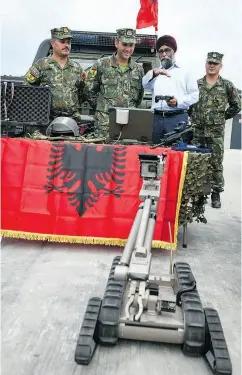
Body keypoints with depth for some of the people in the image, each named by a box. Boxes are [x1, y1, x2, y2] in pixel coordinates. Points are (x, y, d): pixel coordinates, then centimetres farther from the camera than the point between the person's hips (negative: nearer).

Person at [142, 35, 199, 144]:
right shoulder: (155, 72, 21)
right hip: (157, 118, 3)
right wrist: (153, 73, -22)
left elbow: (194, 95, 4)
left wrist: (178, 102, -14)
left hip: (178, 118, -3)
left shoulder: (185, 72, 13)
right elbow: (145, 85, -1)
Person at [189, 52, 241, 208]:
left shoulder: (227, 85, 1)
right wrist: (193, 115, 6)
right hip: (197, 130, 2)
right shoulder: (196, 84, 6)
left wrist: (223, 117, 2)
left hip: (216, 132, -2)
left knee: (216, 164, 2)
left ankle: (216, 193, 12)